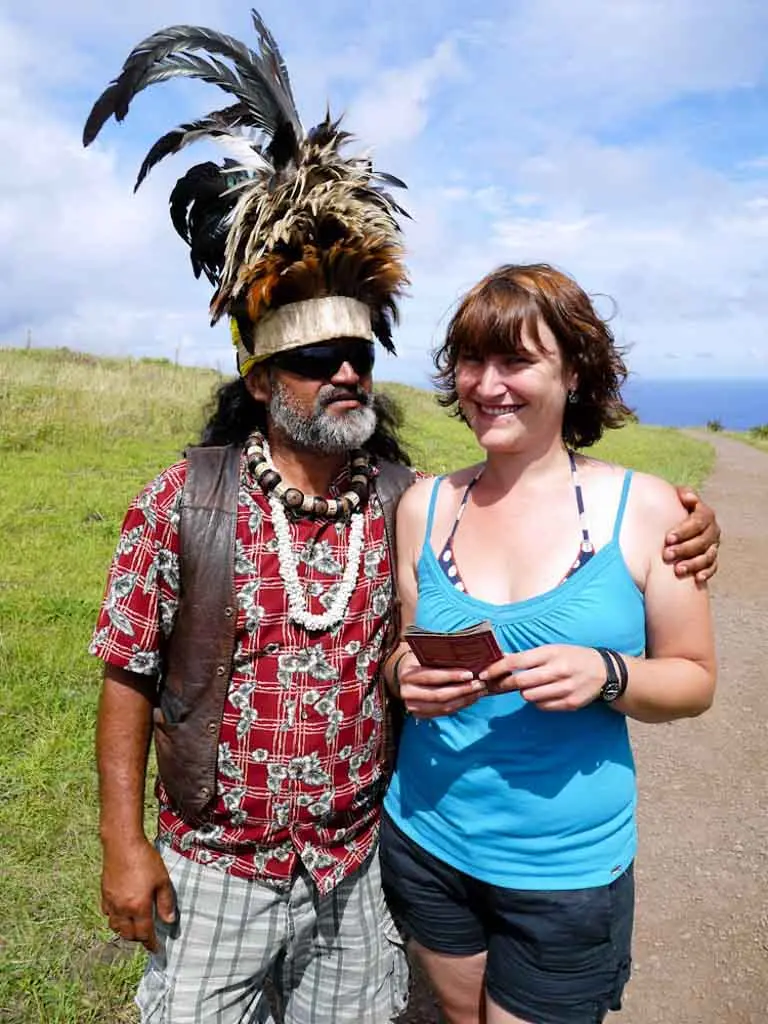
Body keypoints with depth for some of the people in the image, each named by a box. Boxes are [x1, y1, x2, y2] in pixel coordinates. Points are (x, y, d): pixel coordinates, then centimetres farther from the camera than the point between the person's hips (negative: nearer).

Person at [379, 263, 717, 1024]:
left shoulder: (644, 508, -12)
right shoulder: (425, 505, -5)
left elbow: (693, 679, -4)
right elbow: (401, 654, 5)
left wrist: (606, 675, -24)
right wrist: (407, 675, -17)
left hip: (567, 869, -2)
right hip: (425, 841, 3)